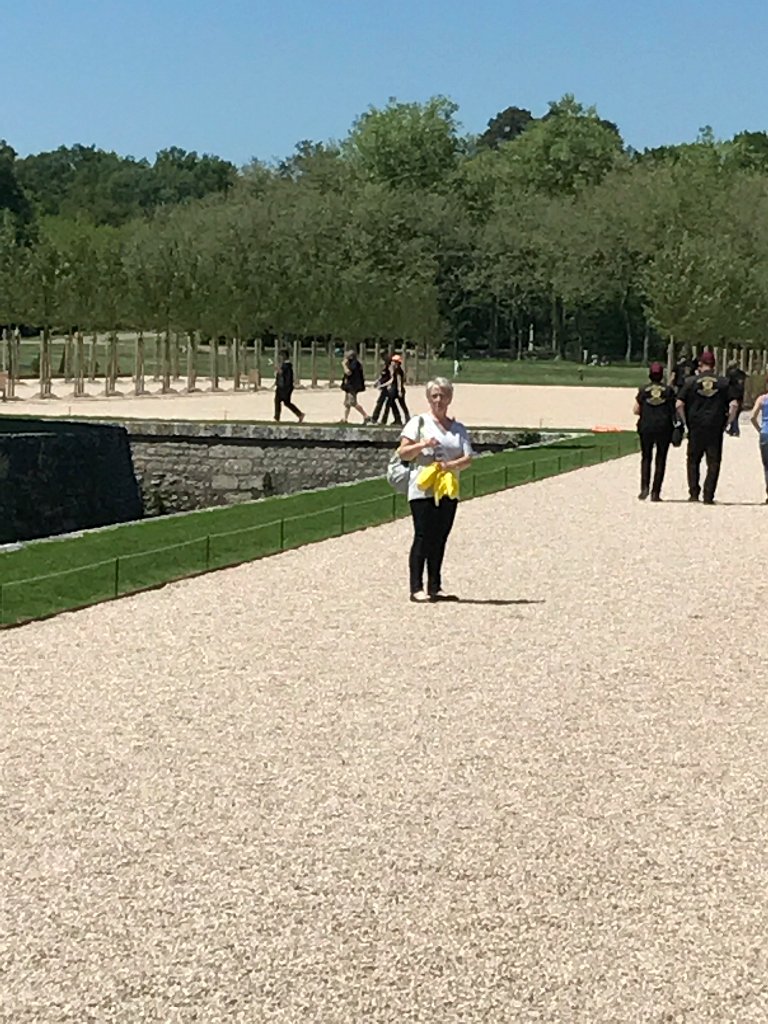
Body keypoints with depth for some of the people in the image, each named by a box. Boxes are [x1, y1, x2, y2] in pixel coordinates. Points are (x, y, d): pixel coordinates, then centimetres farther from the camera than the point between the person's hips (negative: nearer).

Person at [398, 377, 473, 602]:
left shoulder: (459, 429, 14)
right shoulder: (419, 422, 3)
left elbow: (467, 458, 4)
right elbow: (403, 453, -3)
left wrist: (451, 464, -15)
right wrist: (423, 445, -19)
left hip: (448, 491, 4)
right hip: (423, 490, -4)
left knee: (439, 540, 6)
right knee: (423, 538, -8)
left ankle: (435, 587, 11)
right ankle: (416, 588, -7)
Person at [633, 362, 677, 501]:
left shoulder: (643, 390, 2)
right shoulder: (669, 390, 1)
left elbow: (636, 410, 1)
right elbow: (674, 410, -2)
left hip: (646, 427, 0)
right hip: (664, 427, 0)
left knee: (646, 458, 11)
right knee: (661, 459, 6)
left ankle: (644, 487, -7)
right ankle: (655, 492, 3)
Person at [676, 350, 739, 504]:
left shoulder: (691, 382, 0)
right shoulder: (723, 383, 2)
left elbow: (679, 405, -6)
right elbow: (734, 405, -5)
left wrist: (686, 422, 4)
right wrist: (727, 422, 4)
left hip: (696, 427, 0)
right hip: (716, 428, 0)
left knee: (693, 461, 13)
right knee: (713, 463, 6)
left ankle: (694, 493, 8)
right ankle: (708, 496, 2)